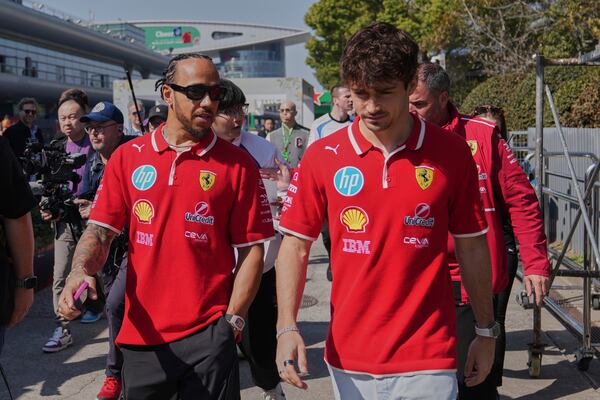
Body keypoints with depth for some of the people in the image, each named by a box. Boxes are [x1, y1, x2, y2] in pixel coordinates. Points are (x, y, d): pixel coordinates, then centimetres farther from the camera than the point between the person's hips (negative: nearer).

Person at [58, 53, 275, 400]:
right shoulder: (127, 157, 4)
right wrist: (81, 271, -16)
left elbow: (251, 249, -2)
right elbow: (101, 229, 3)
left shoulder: (237, 164, -2)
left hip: (208, 336, -2)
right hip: (142, 334, 2)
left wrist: (232, 320, -6)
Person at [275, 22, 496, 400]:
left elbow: (472, 246, 2)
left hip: (427, 360, -2)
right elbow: (296, 244, 0)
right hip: (348, 359, 2)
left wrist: (486, 331, 7)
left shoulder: (452, 153, -6)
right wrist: (287, 327, -11)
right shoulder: (322, 157, -4)